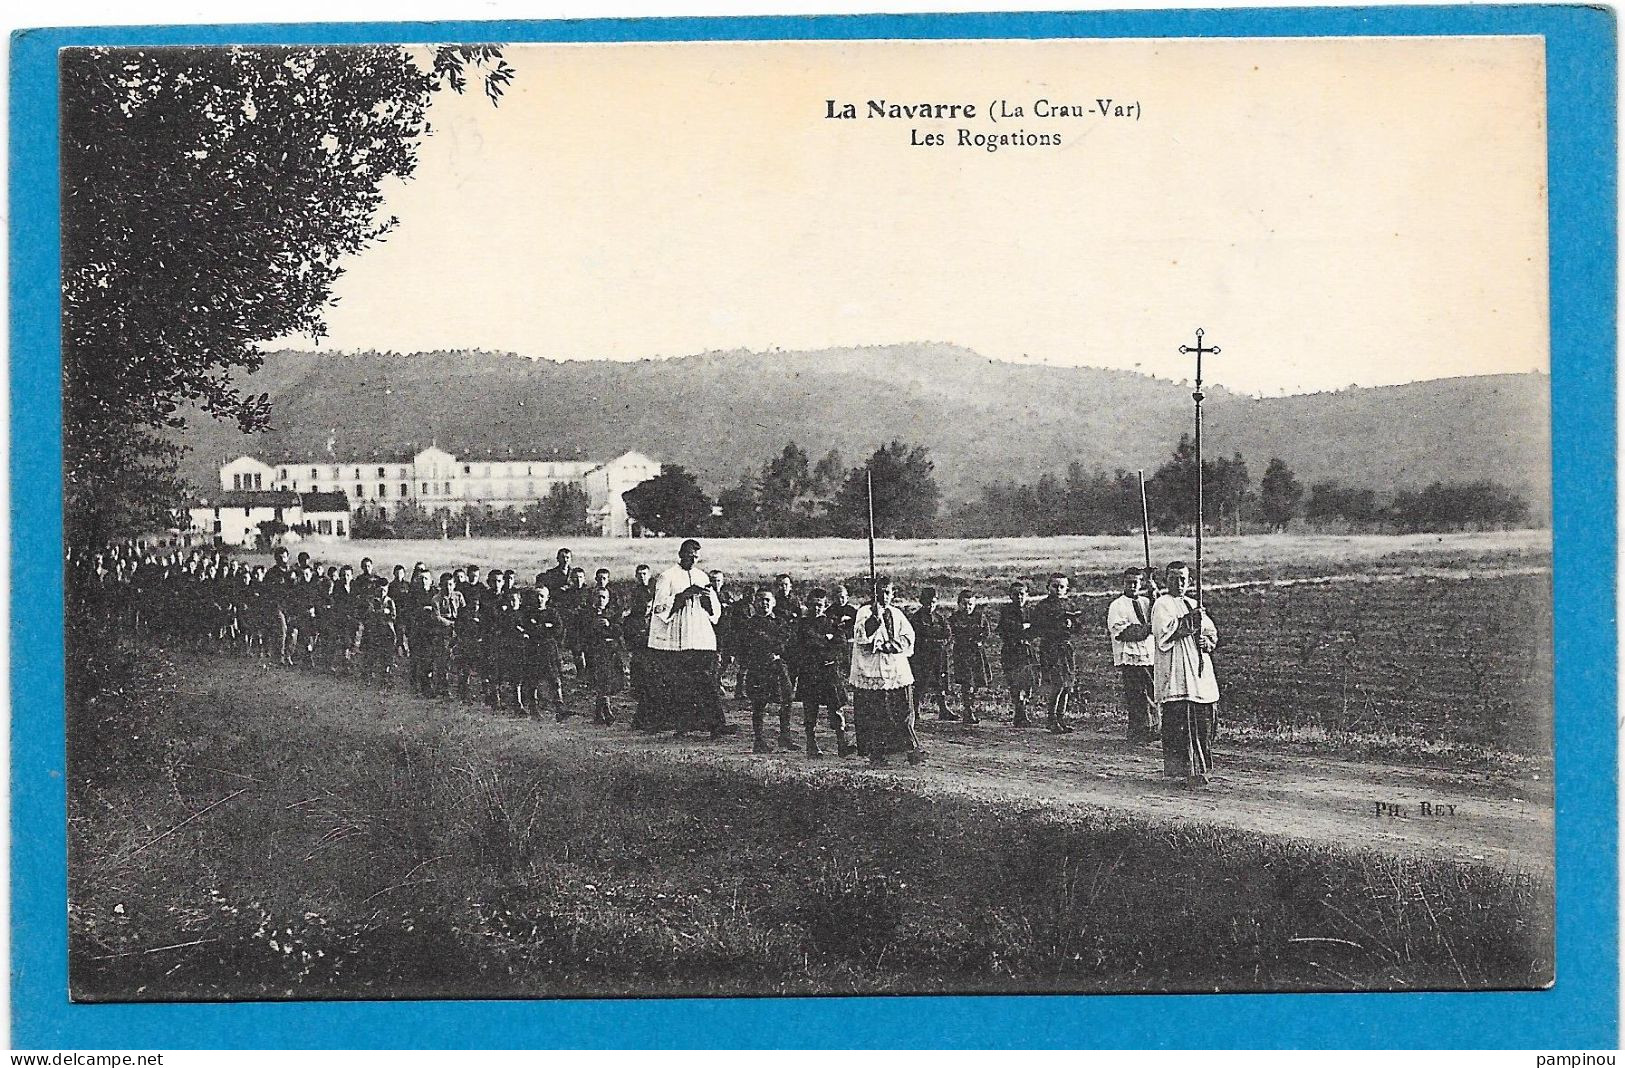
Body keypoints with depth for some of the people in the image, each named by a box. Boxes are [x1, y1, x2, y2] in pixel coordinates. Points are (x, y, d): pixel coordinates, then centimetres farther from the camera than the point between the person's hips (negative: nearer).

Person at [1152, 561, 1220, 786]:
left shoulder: (1193, 605, 20)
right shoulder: (1162, 605, -2)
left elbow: (1213, 633, 19)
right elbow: (1164, 634, -15)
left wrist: (1207, 642, -2)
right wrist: (1190, 621, -16)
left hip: (1200, 674, 7)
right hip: (1176, 677, -7)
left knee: (1203, 724, 7)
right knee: (1180, 723, -11)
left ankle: (1200, 768, 15)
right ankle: (1183, 769, -9)